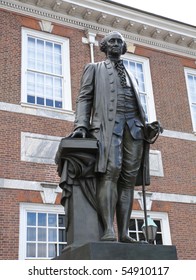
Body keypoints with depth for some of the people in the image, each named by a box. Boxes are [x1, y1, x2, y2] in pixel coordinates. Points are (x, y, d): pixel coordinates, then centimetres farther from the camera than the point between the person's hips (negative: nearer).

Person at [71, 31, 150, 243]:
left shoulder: (130, 74, 33)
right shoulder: (94, 68, 22)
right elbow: (84, 98, 8)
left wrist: (147, 125, 8)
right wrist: (81, 125, -8)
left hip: (133, 124, 4)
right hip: (108, 122, -4)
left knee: (129, 177, -7)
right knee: (110, 171, -22)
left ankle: (124, 233, -11)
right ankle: (108, 230, -28)